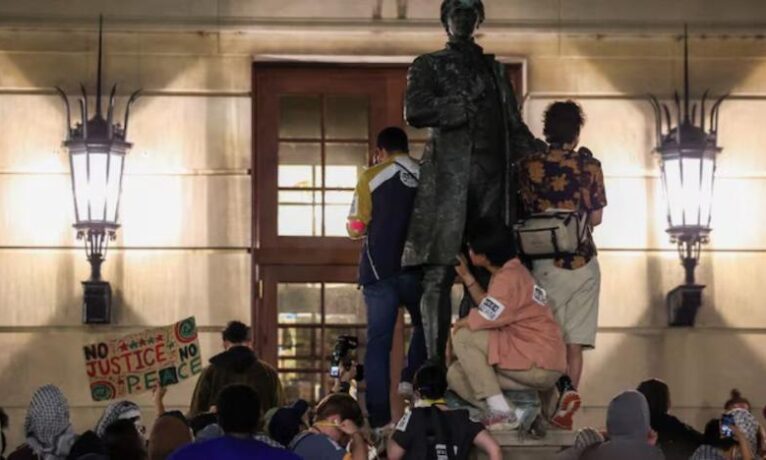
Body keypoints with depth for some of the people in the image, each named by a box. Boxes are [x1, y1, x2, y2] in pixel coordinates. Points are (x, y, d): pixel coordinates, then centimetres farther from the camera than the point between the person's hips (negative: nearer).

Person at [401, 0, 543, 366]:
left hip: (493, 175, 4)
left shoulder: (495, 70, 25)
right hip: (447, 174, -4)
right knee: (439, 273, -9)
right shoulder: (428, 66, 13)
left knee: (484, 272, -2)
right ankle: (436, 362, -9)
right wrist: (464, 106, -8)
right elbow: (415, 111, -5)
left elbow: (515, 127, 23)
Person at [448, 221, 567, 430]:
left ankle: (500, 413, -13)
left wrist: (461, 323, 3)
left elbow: (486, 318, -17)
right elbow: (489, 307, 16)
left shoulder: (508, 278, -17)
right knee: (457, 376, 6)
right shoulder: (512, 271, 14)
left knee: (463, 337, -13)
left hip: (539, 365, -10)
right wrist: (467, 277, 19)